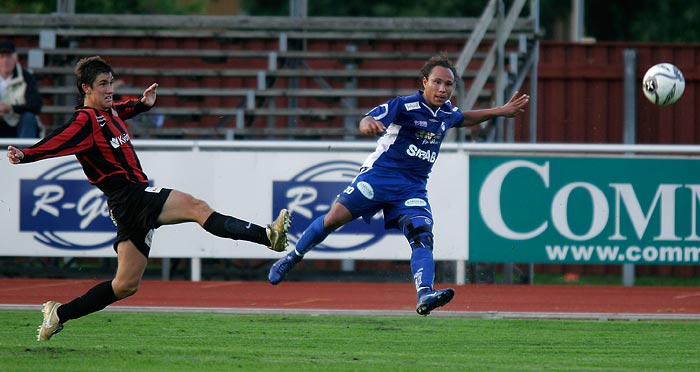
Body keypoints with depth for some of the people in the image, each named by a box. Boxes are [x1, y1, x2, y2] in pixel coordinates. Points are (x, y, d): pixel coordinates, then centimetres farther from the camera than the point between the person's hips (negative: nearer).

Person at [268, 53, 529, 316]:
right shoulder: (404, 106, -11)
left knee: (423, 237, -18)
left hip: (413, 188, 4)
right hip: (380, 174, -4)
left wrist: (501, 111, 30)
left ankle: (425, 294, -35)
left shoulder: (447, 113, 9)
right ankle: (292, 258, 11)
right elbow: (367, 121, -22)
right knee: (335, 217, -11)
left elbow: (463, 119, 34)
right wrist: (369, 125, -47)